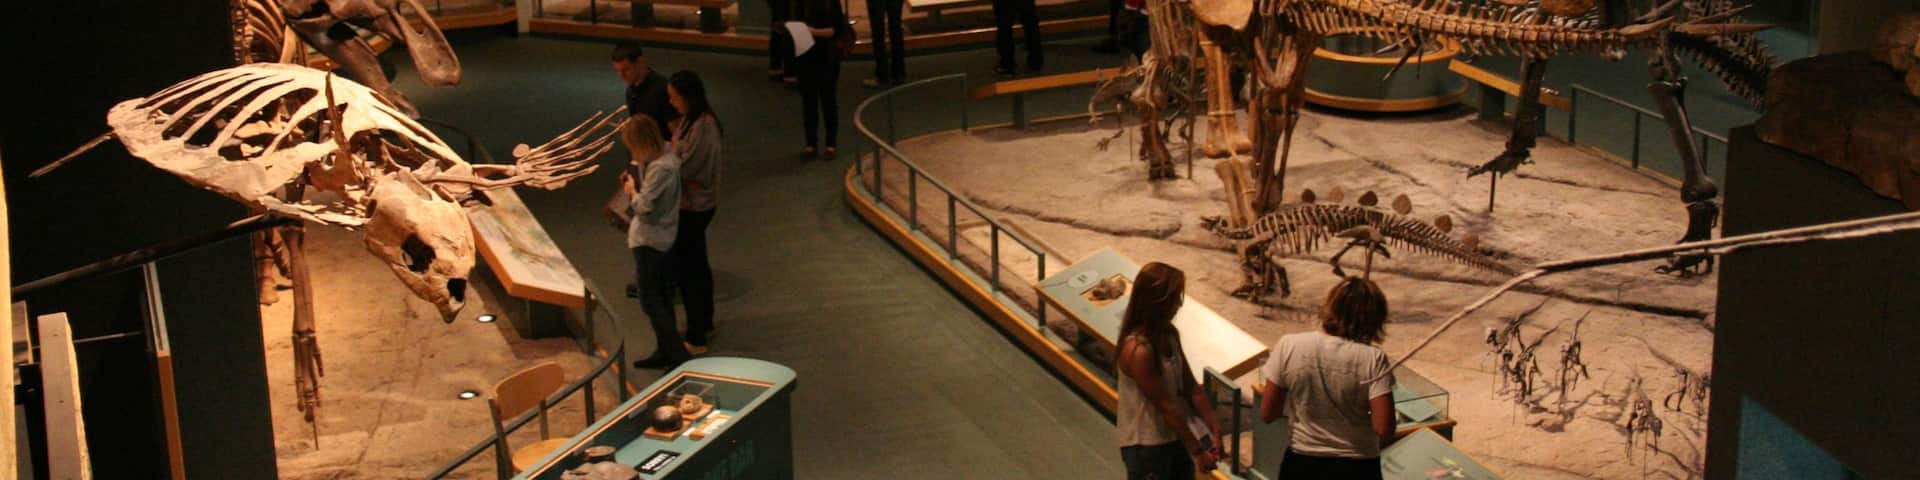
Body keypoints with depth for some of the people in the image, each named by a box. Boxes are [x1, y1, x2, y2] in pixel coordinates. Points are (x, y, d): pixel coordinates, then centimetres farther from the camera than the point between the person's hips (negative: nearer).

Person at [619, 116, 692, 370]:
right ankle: (664, 351, 27)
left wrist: (632, 190, -8)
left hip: (649, 240, -10)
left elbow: (643, 206, -25)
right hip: (661, 237, 10)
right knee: (661, 297, 17)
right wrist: (634, 179, 1)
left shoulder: (660, 168, -26)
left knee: (650, 302, -3)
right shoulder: (665, 157, 3)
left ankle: (679, 355, -2)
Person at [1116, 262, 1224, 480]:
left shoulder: (1168, 335, -1)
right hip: (1146, 446, -8)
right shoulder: (1138, 350, -27)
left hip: (1176, 437, 8)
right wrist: (1197, 450, -16)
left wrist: (1214, 431, 0)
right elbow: (1165, 406, -23)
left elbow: (1190, 388, 4)